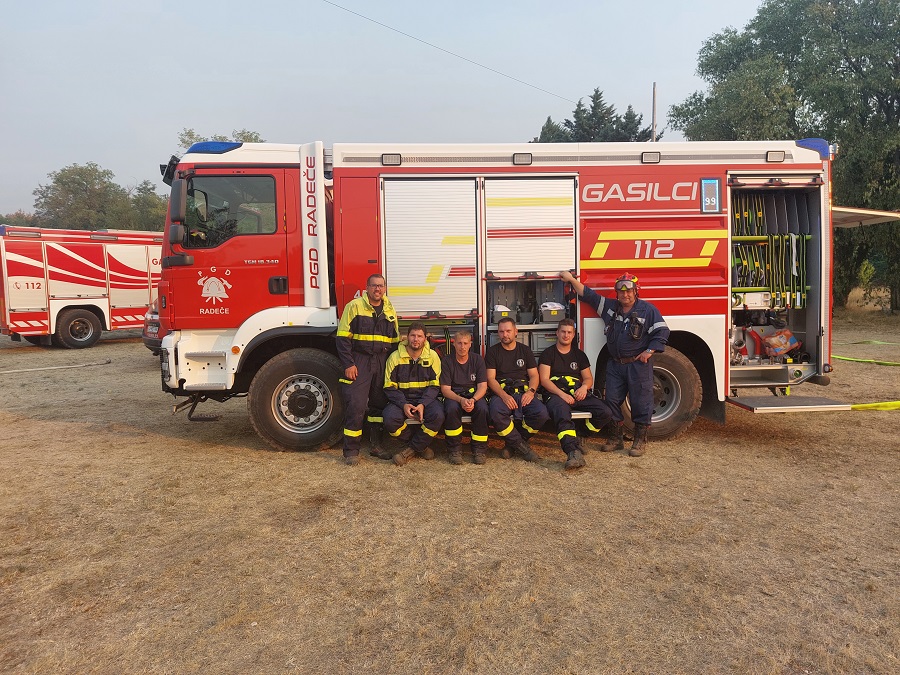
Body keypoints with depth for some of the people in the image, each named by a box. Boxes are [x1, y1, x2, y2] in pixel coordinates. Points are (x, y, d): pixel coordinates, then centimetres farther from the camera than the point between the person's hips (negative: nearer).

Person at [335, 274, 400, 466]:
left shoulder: (390, 311, 12)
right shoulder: (354, 306, -3)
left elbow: (395, 341, 19)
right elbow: (343, 337, -7)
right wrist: (348, 364, -14)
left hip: (383, 362, 5)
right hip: (359, 362, -5)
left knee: (380, 405, 9)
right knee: (355, 405, -8)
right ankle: (351, 450, 1)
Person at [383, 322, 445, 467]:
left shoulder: (432, 356, 0)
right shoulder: (395, 357, -2)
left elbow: (435, 385, -1)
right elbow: (389, 387, -2)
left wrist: (423, 404, -19)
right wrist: (404, 405, -18)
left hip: (426, 399, 0)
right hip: (401, 399, 0)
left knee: (438, 416, -31)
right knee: (390, 419, -30)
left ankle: (412, 449, -9)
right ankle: (420, 446, -4)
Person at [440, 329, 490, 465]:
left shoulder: (478, 359, 4)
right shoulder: (447, 361, 0)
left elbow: (482, 386, -2)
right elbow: (445, 389, -6)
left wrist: (473, 400, -23)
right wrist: (461, 400, -25)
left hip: (475, 395, 1)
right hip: (454, 396, -1)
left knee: (482, 409, -32)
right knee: (451, 408, -35)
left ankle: (479, 449, -16)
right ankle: (455, 449, -18)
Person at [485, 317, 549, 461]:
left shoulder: (525, 350, 18)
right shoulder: (492, 351, 11)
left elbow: (534, 375, 12)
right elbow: (490, 378, 1)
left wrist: (531, 391, -11)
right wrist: (504, 396, -18)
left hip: (524, 393, 2)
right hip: (501, 393, -2)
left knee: (541, 413, -28)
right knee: (495, 412, -37)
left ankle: (513, 443, -7)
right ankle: (522, 446, -18)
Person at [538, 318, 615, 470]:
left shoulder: (579, 355, 24)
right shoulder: (548, 354, 11)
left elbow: (589, 378, 19)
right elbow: (544, 380, 0)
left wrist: (584, 387, -7)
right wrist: (562, 394, -16)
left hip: (578, 394, 5)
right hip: (555, 394, -4)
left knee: (606, 412, -21)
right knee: (562, 415, -39)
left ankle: (580, 437, -4)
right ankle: (573, 451, -54)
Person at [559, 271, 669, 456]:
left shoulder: (647, 309, -4)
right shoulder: (609, 307, 9)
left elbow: (662, 331, -7)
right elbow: (588, 295, 11)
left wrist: (649, 351, -15)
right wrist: (572, 279, 5)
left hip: (638, 364, -4)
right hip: (615, 364, 5)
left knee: (640, 402, 0)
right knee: (612, 401, 6)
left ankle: (640, 440, 12)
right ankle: (617, 439, 18)